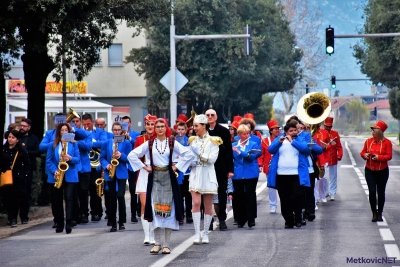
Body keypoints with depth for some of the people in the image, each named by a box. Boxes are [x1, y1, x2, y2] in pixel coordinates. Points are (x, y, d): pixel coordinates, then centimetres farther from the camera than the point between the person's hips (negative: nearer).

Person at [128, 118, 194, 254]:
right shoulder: (149, 144, 4)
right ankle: (157, 243, 3)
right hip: (154, 178, 1)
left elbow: (189, 154, -2)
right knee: (156, 209, -3)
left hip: (169, 177, -1)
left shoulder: (172, 143, 2)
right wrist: (144, 167, 1)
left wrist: (177, 166, -4)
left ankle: (166, 244, 3)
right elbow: (132, 155, 5)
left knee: (168, 209, -1)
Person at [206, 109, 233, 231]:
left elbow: (229, 151, 0)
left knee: (222, 192, 5)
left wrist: (230, 169, -5)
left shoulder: (224, 131, -1)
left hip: (221, 167, 0)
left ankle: (222, 219, 12)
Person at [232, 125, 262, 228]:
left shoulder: (254, 145, 6)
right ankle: (241, 220, 11)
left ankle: (251, 219, -4)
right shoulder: (233, 145, 11)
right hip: (237, 175, 2)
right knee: (239, 197, 4)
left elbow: (252, 156, -10)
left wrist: (239, 152, -17)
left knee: (250, 196, -6)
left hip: (250, 174, -2)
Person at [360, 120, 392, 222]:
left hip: (382, 171, -1)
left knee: (381, 192, 6)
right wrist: (365, 155, -14)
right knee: (372, 191, -5)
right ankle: (374, 213, 4)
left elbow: (389, 156, -11)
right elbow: (362, 152, 8)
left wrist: (379, 157, -25)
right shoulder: (368, 141, 1)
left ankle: (380, 214, 17)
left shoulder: (387, 142, -7)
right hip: (370, 171, 2)